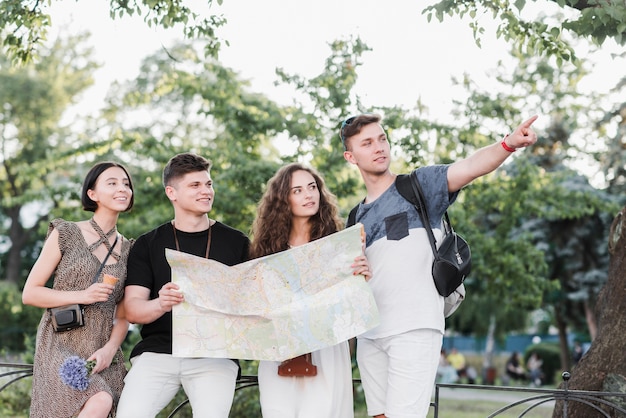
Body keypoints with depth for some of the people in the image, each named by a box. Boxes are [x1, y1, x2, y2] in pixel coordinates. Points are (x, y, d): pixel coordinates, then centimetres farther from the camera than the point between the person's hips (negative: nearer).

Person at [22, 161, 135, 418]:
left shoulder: (128, 249, 11)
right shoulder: (65, 233, 1)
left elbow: (123, 316, 12)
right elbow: (29, 294, -1)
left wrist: (110, 349, -7)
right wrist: (81, 296, -14)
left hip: (103, 351, 5)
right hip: (61, 346, -5)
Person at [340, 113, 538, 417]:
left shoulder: (419, 186, 1)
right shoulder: (357, 218, 17)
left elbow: (469, 167, -17)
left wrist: (508, 144, -36)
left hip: (414, 329, -6)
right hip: (370, 334, 6)